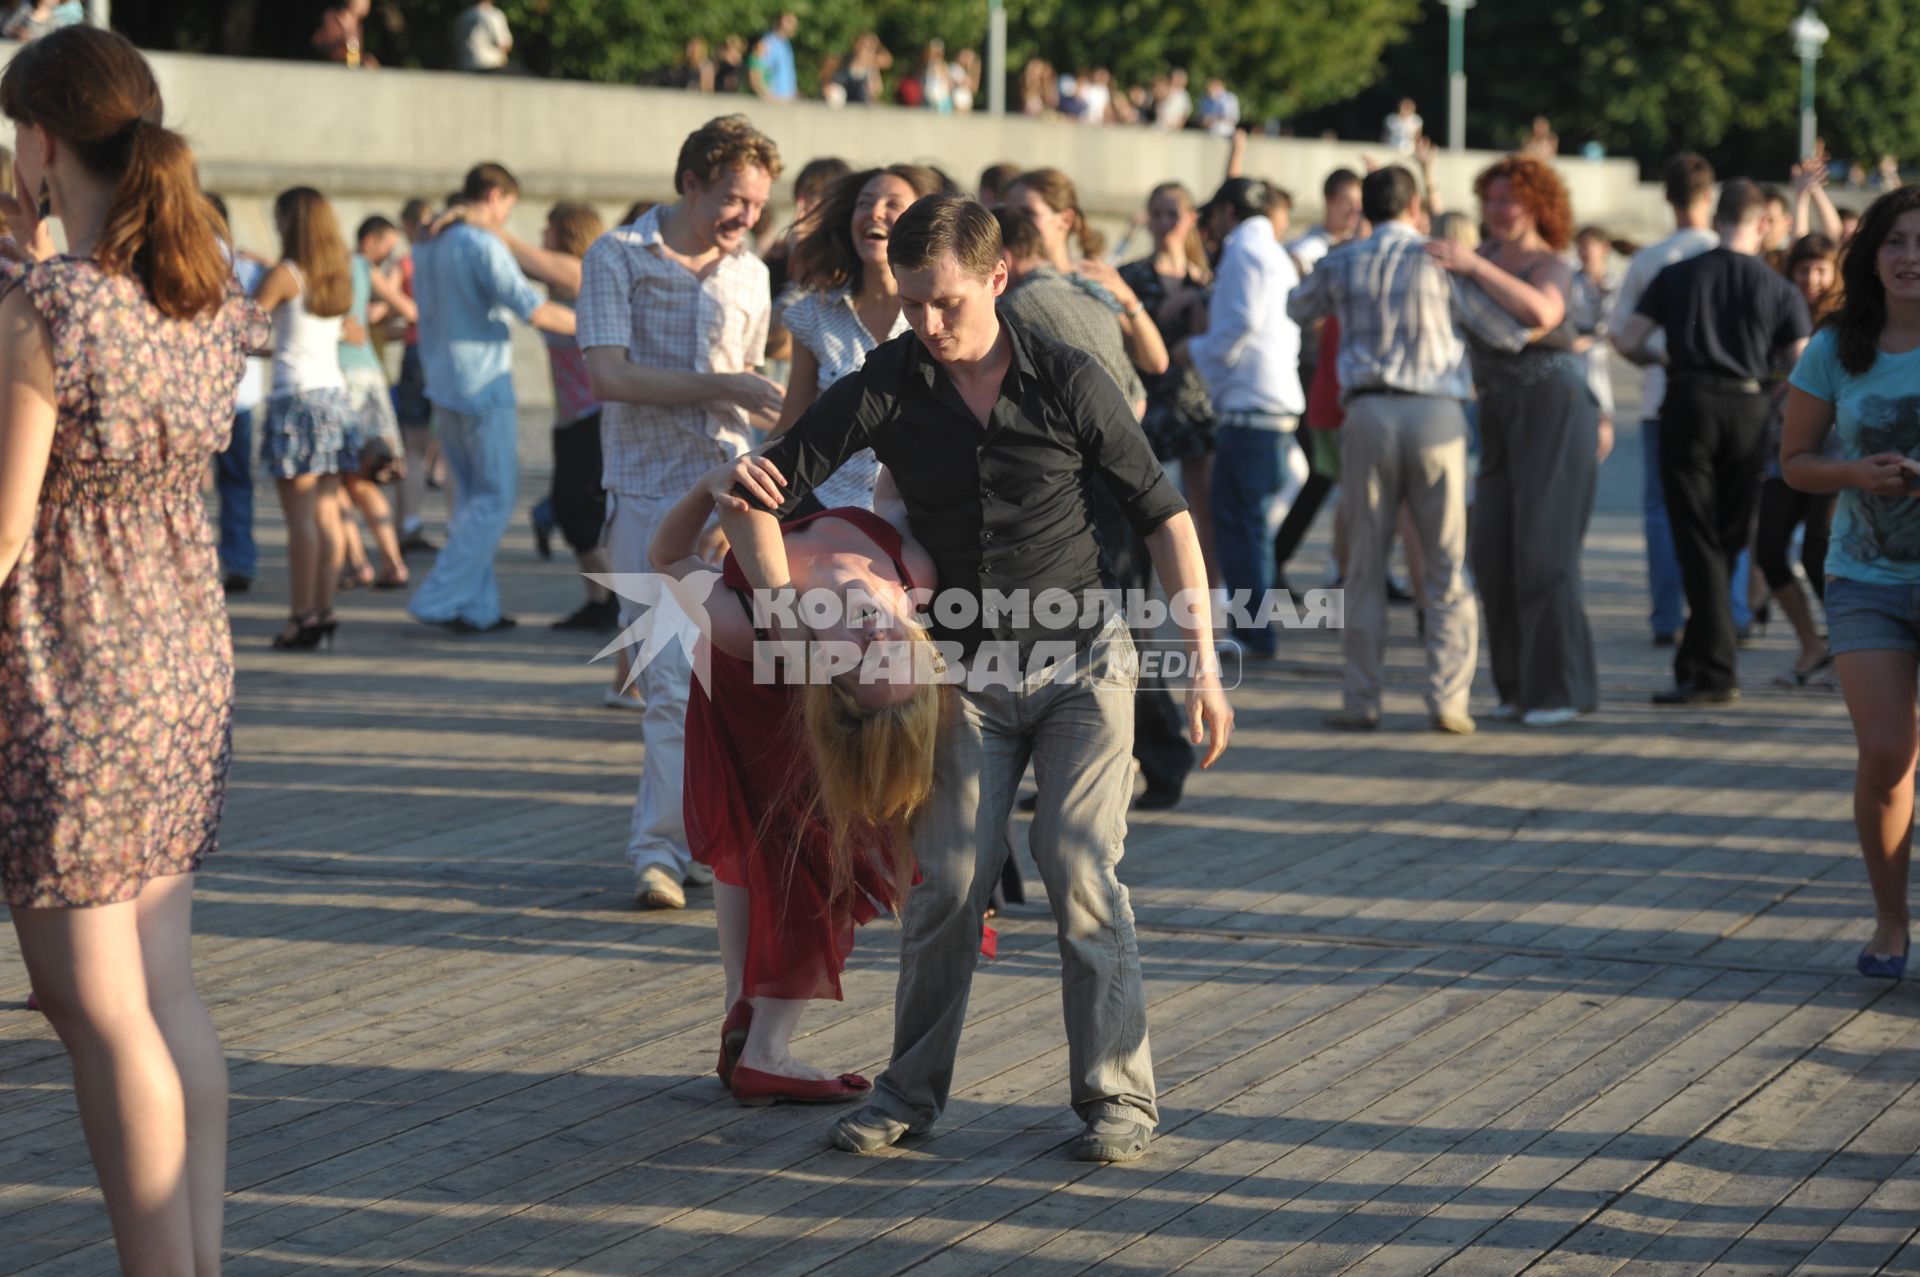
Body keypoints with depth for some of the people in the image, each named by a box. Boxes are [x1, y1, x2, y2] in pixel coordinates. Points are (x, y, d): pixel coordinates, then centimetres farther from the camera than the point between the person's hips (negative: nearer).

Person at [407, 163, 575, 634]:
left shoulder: (428, 247, 12)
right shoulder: (481, 245, -16)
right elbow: (534, 310, -20)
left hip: (444, 387, 9)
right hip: (483, 388, -9)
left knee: (472, 498, 14)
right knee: (494, 499, -2)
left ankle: (478, 608, 13)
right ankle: (440, 600, -5)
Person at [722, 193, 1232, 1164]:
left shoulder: (1066, 382, -10)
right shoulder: (884, 389, -7)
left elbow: (1161, 516, -3)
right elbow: (758, 493, -4)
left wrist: (1203, 662, -5)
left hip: (1081, 658, -2)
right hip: (966, 672, 2)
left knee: (1078, 867, -11)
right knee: (949, 876, -5)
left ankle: (1118, 1096, -3)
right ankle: (912, 1092, 10)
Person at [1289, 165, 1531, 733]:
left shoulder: (1340, 263, 9)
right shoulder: (1440, 261, 2)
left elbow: (1297, 309, 29)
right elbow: (1512, 332, 4)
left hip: (1368, 411, 1)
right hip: (1435, 413, -1)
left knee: (1365, 565, 8)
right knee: (1446, 567, 4)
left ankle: (1362, 700, 5)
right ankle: (1447, 698, -2)